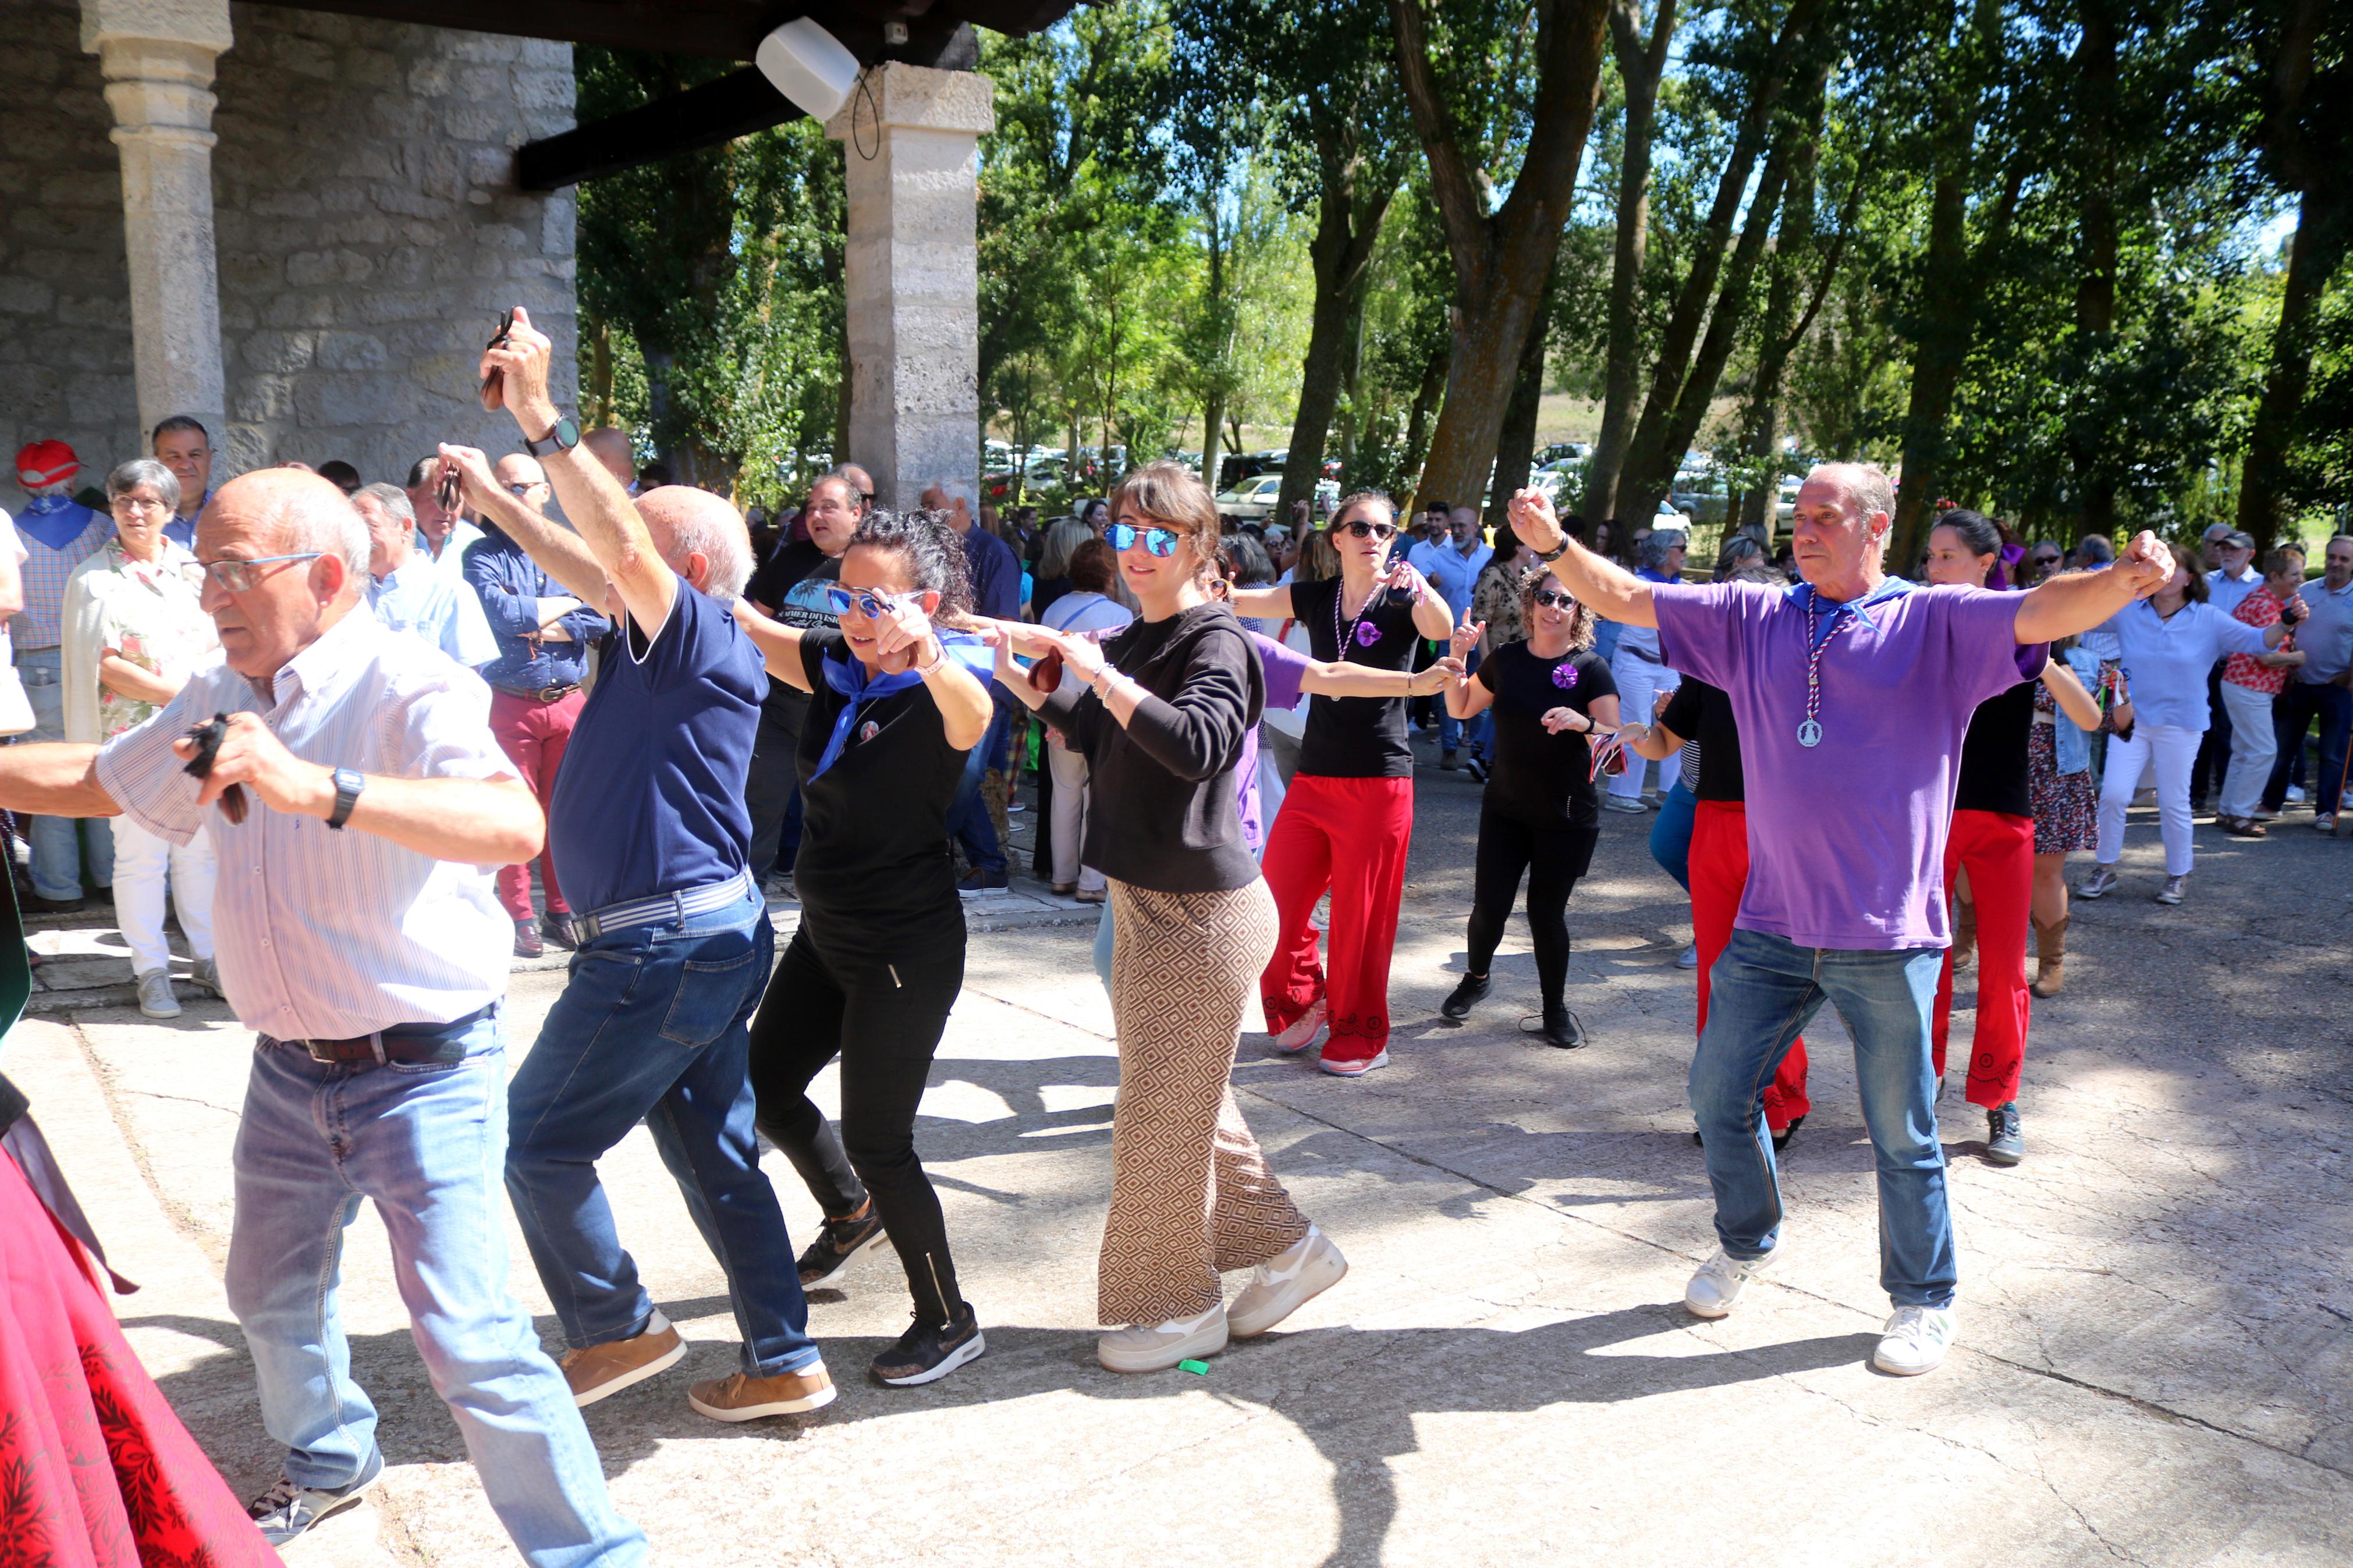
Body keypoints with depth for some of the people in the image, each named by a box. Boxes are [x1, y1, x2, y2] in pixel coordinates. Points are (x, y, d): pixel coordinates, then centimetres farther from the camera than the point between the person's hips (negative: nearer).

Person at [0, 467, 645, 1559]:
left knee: (466, 1334, -12)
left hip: (420, 1071, -8)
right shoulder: (219, 700, 5)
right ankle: (331, 1465, 52)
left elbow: (514, 824, -41)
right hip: (289, 1069, 8)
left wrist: (318, 789, -50)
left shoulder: (410, 691, -22)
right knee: (270, 1296, 25)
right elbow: (97, 782, 23)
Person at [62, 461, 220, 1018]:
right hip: (133, 737, -3)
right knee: (141, 855, -1)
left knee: (201, 848, 7)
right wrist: (178, 694, -15)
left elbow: (218, 646, 12)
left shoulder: (192, 571, 11)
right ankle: (151, 971, 8)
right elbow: (105, 663, -8)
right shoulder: (96, 578, -1)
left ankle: (207, 957, 18)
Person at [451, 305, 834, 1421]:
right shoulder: (656, 639, 13)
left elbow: (621, 547, -29)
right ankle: (782, 1361, 21)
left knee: (538, 1140, 4)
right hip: (708, 939, 10)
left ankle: (616, 1329, 18)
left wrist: (544, 421, -31)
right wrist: (495, 499, 29)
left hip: (662, 950, -10)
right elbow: (586, 565, 27)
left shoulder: (710, 642, -14)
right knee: (714, 1152, 14)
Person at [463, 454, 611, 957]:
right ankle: (519, 919, 8)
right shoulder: (483, 555, 3)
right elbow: (503, 614, -14)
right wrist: (568, 604, -3)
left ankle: (563, 913, 15)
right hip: (510, 703, -2)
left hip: (568, 702, 3)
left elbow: (600, 620, 0)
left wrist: (538, 628, -9)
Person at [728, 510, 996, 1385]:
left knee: (876, 1139, -4)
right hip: (827, 929, 8)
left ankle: (948, 1323, 16)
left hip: (907, 948, -8)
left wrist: (927, 655, -64)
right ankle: (852, 1213, 48)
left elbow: (972, 720, -43)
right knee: (765, 1086, 21)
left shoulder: (942, 690, -20)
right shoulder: (833, 667, 0)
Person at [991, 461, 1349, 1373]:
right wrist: (1028, 686, 10)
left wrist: (1096, 671, -34)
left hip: (1203, 913, -9)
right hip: (1147, 903, 9)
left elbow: (1200, 742, -33)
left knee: (1163, 1113, 1)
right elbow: (1100, 739, 25)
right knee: (1189, 1101, 18)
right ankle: (1289, 1249, 33)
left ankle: (1184, 1308, 19)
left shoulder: (1216, 641, -15)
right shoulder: (1136, 640, 12)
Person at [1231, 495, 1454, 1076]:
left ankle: (1361, 1037, 17)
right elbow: (1236, 602, 2)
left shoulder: (1401, 603, -4)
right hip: (1313, 776, 4)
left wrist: (1419, 588, -45)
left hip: (1379, 782, -4)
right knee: (1277, 903, 3)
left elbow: (1442, 628, -25)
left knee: (1362, 917, 1)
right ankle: (1303, 1000, 28)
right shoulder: (1317, 598, 7)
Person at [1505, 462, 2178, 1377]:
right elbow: (1625, 599, 4)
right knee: (1718, 1096, 14)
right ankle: (1746, 1244, 41)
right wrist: (1553, 545, -12)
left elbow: (2043, 614, -18)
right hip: (1771, 924, 4)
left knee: (1901, 1132, 8)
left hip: (1887, 938, -4)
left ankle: (1925, 1301, 30)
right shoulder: (1752, 619, 7)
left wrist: (2127, 579, -39)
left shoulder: (1935, 624, -3)